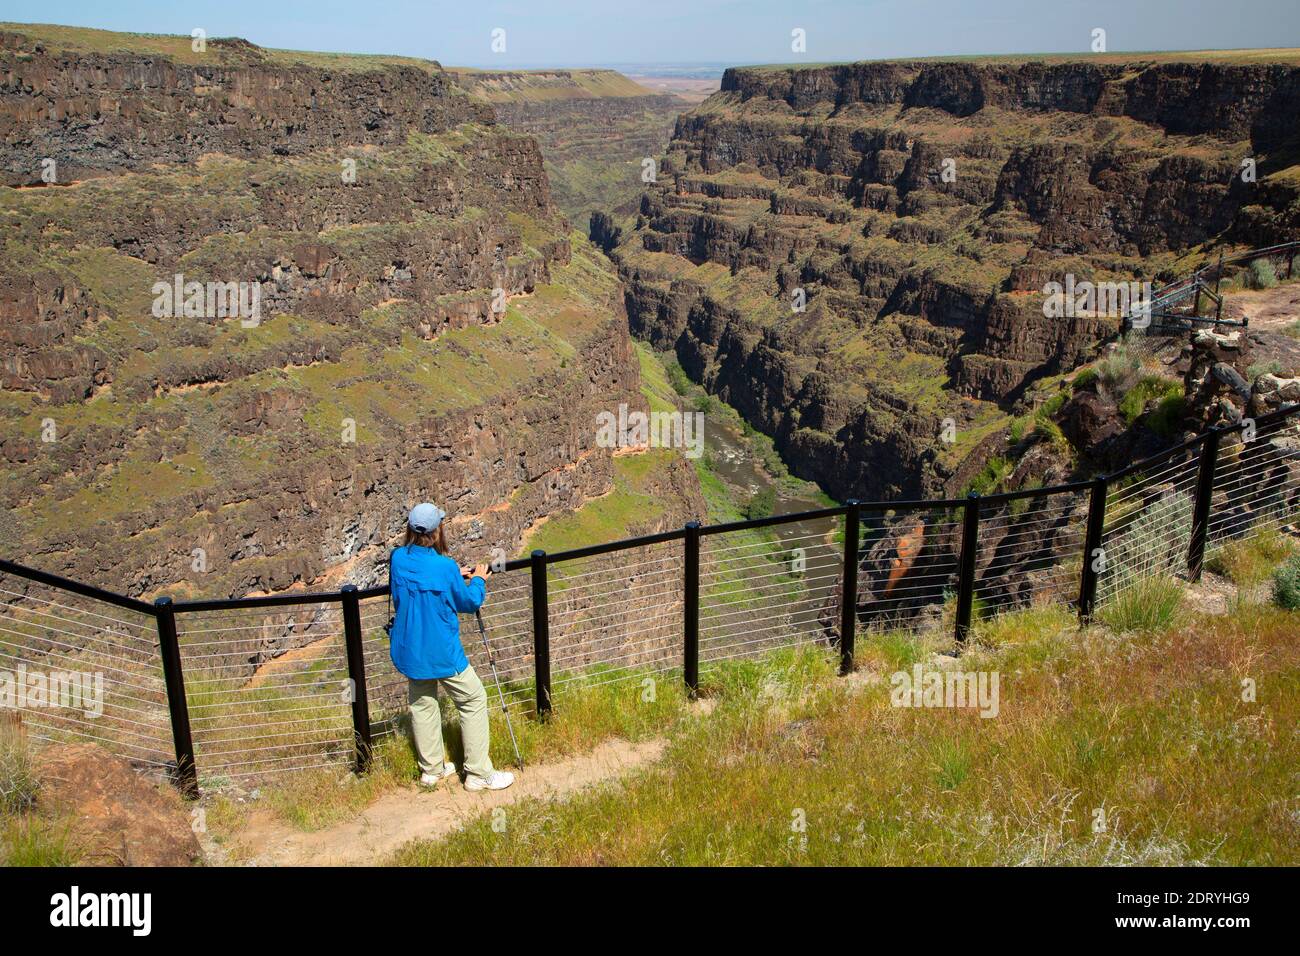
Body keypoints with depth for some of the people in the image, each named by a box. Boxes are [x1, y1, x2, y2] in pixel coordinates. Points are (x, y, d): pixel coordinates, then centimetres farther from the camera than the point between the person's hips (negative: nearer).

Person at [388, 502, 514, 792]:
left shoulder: (397, 559, -7)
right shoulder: (445, 567, -23)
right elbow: (469, 603, -7)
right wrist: (477, 581, 12)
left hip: (408, 650, 6)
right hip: (441, 653, -6)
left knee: (422, 704, 21)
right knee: (474, 701, 9)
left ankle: (431, 769, 34)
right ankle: (478, 774, 14)